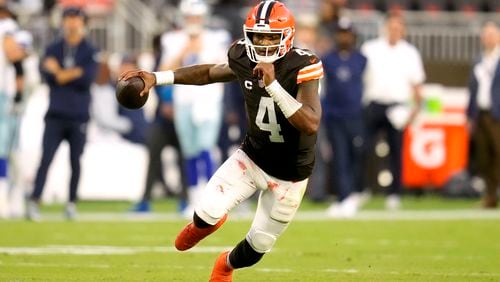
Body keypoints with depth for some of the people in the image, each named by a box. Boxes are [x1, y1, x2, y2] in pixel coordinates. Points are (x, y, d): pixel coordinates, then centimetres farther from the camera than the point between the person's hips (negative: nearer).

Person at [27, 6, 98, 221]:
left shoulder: (90, 52, 4)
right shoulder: (53, 49, 10)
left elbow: (88, 79, -10)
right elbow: (47, 75, -4)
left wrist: (59, 73, -6)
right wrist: (74, 74, -12)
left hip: (78, 117, 0)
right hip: (55, 115, 0)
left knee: (75, 161, 4)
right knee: (46, 158, -9)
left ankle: (71, 203, 13)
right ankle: (34, 202, -15)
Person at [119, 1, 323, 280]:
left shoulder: (302, 68, -27)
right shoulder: (244, 59, -13)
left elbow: (311, 124, -39)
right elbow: (209, 73, 10)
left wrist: (273, 85, -45)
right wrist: (157, 77, 3)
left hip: (289, 175, -3)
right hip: (252, 157, 3)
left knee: (257, 246, 9)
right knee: (209, 212, -19)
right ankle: (202, 225, 22)